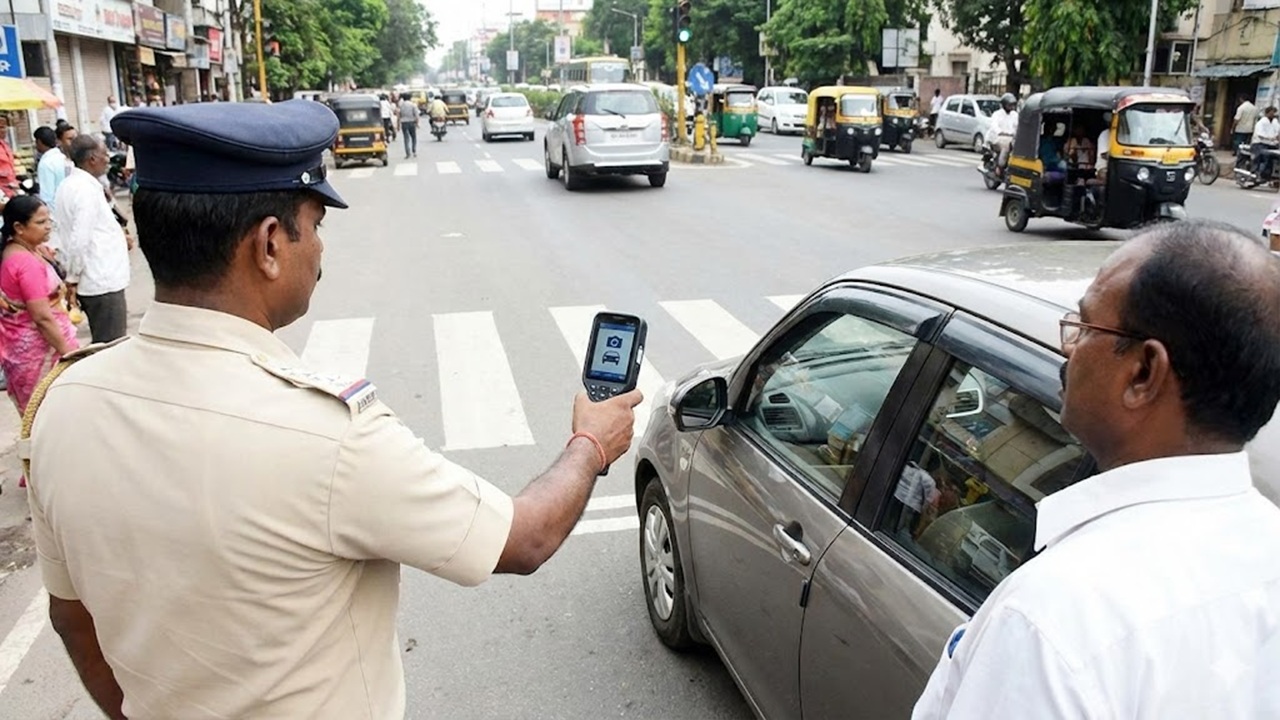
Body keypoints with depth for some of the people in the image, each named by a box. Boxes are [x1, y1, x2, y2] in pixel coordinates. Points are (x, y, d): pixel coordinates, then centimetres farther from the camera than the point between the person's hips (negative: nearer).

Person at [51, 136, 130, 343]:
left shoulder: (70, 185, 11)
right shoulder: (87, 189, -18)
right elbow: (80, 239, -23)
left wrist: (117, 235, 20)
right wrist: (72, 278, -14)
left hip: (93, 279, 10)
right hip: (101, 281, -10)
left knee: (103, 343, 20)